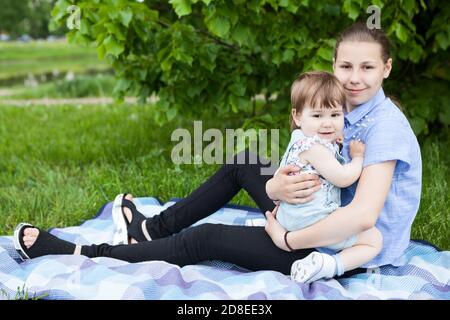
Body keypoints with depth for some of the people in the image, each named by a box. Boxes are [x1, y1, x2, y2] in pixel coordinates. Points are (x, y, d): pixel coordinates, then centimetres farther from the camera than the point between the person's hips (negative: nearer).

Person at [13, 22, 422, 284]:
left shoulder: (385, 125, -24)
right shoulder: (345, 113, 3)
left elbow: (362, 215, -37)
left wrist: (286, 238, -25)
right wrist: (276, 188, -29)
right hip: (328, 226, 8)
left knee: (207, 239, -9)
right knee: (243, 163, 11)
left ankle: (81, 256, 6)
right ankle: (156, 227, 26)